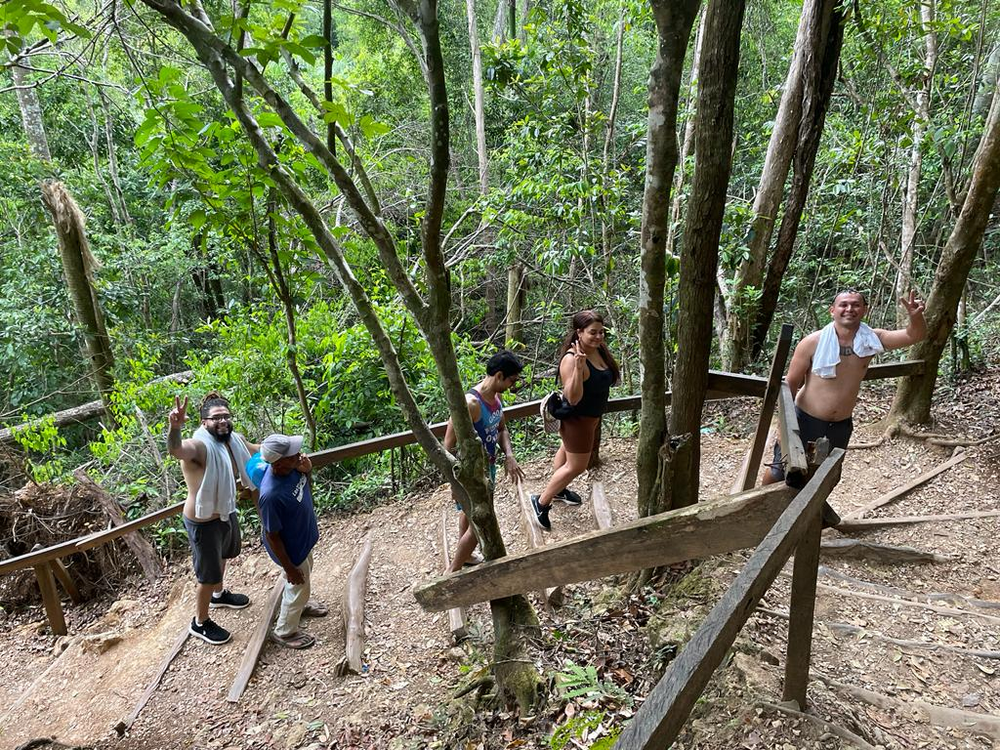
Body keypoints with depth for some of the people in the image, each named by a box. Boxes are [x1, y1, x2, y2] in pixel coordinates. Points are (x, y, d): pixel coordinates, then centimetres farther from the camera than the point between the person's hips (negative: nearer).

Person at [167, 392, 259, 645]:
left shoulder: (235, 440, -7)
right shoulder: (199, 446, -32)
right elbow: (176, 449, -56)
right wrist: (174, 427, -76)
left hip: (227, 512, 8)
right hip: (204, 523, -8)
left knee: (223, 556, 32)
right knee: (209, 574, 9)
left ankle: (219, 594, 61)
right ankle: (200, 623, 33)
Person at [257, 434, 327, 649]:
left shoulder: (290, 467, -21)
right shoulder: (271, 495, -41)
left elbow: (304, 479, 4)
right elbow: (272, 536, -28)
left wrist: (307, 469, -20)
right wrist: (289, 568, -17)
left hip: (304, 537, 7)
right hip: (291, 549, -7)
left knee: (306, 573, 32)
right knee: (298, 586, 17)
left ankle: (300, 604, 62)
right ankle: (285, 632, 44)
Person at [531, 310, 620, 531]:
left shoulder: (599, 350, -6)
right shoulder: (571, 359, -33)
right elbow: (573, 398, -38)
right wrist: (579, 368, -47)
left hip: (592, 415, 9)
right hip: (577, 419, -9)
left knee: (567, 451, 28)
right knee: (576, 466, 0)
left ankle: (558, 489, 52)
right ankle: (541, 502, 16)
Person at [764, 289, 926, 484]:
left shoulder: (872, 340, -6)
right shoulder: (813, 342, -16)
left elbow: (914, 335, -14)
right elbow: (791, 384, -10)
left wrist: (915, 316, -38)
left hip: (841, 426, 4)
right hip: (806, 422, -3)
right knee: (777, 473, 5)